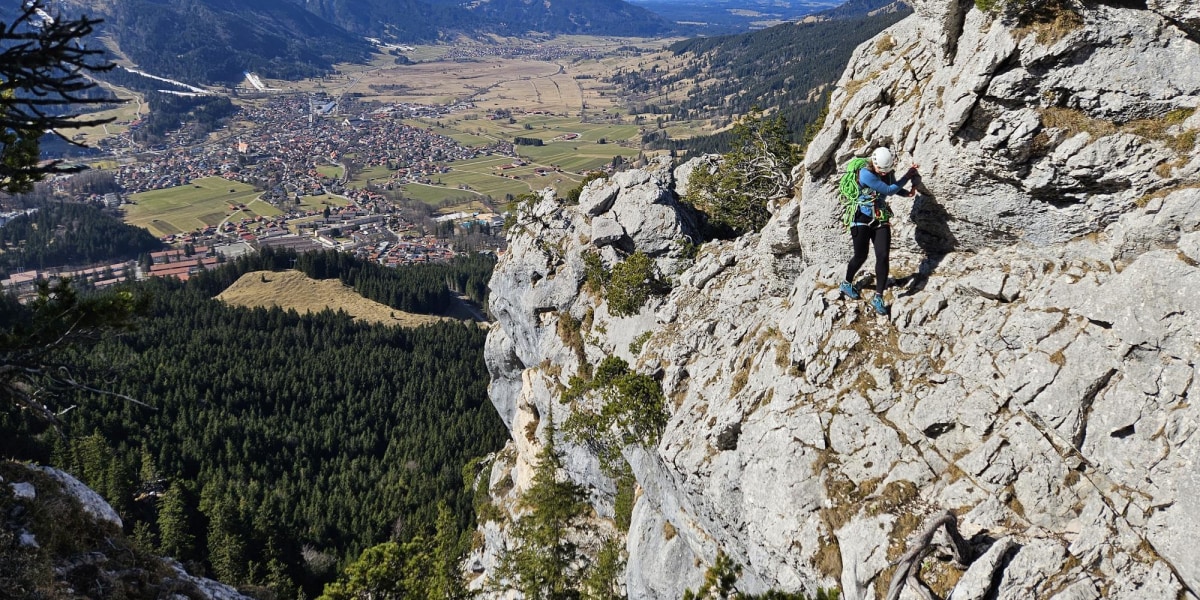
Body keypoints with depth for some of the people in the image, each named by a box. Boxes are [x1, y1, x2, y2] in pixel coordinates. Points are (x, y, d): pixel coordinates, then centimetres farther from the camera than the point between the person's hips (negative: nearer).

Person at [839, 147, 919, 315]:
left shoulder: (889, 173, 1)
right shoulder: (866, 174, -19)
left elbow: (893, 188, 21)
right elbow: (888, 190, -19)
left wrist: (907, 193, 1)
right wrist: (907, 176, -12)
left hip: (881, 219, 5)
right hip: (862, 219, -5)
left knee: (883, 256, -7)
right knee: (860, 256, 3)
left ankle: (878, 298, -3)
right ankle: (846, 284, 31)